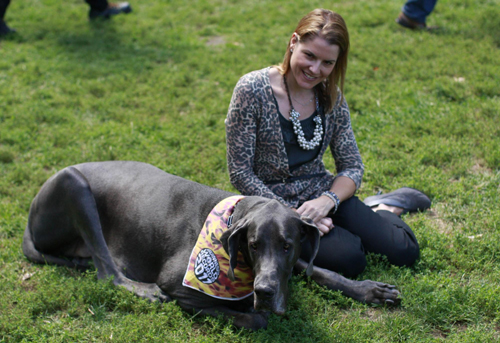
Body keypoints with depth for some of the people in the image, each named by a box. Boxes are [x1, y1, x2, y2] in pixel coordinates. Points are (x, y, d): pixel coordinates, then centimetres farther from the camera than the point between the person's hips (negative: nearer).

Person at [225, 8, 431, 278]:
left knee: (404, 251, -9)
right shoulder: (252, 90, -15)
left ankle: (385, 208, 24)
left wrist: (327, 201, -19)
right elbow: (240, 173, -14)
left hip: (323, 194, 4)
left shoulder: (331, 97, 0)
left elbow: (352, 166, 2)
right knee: (349, 258, -26)